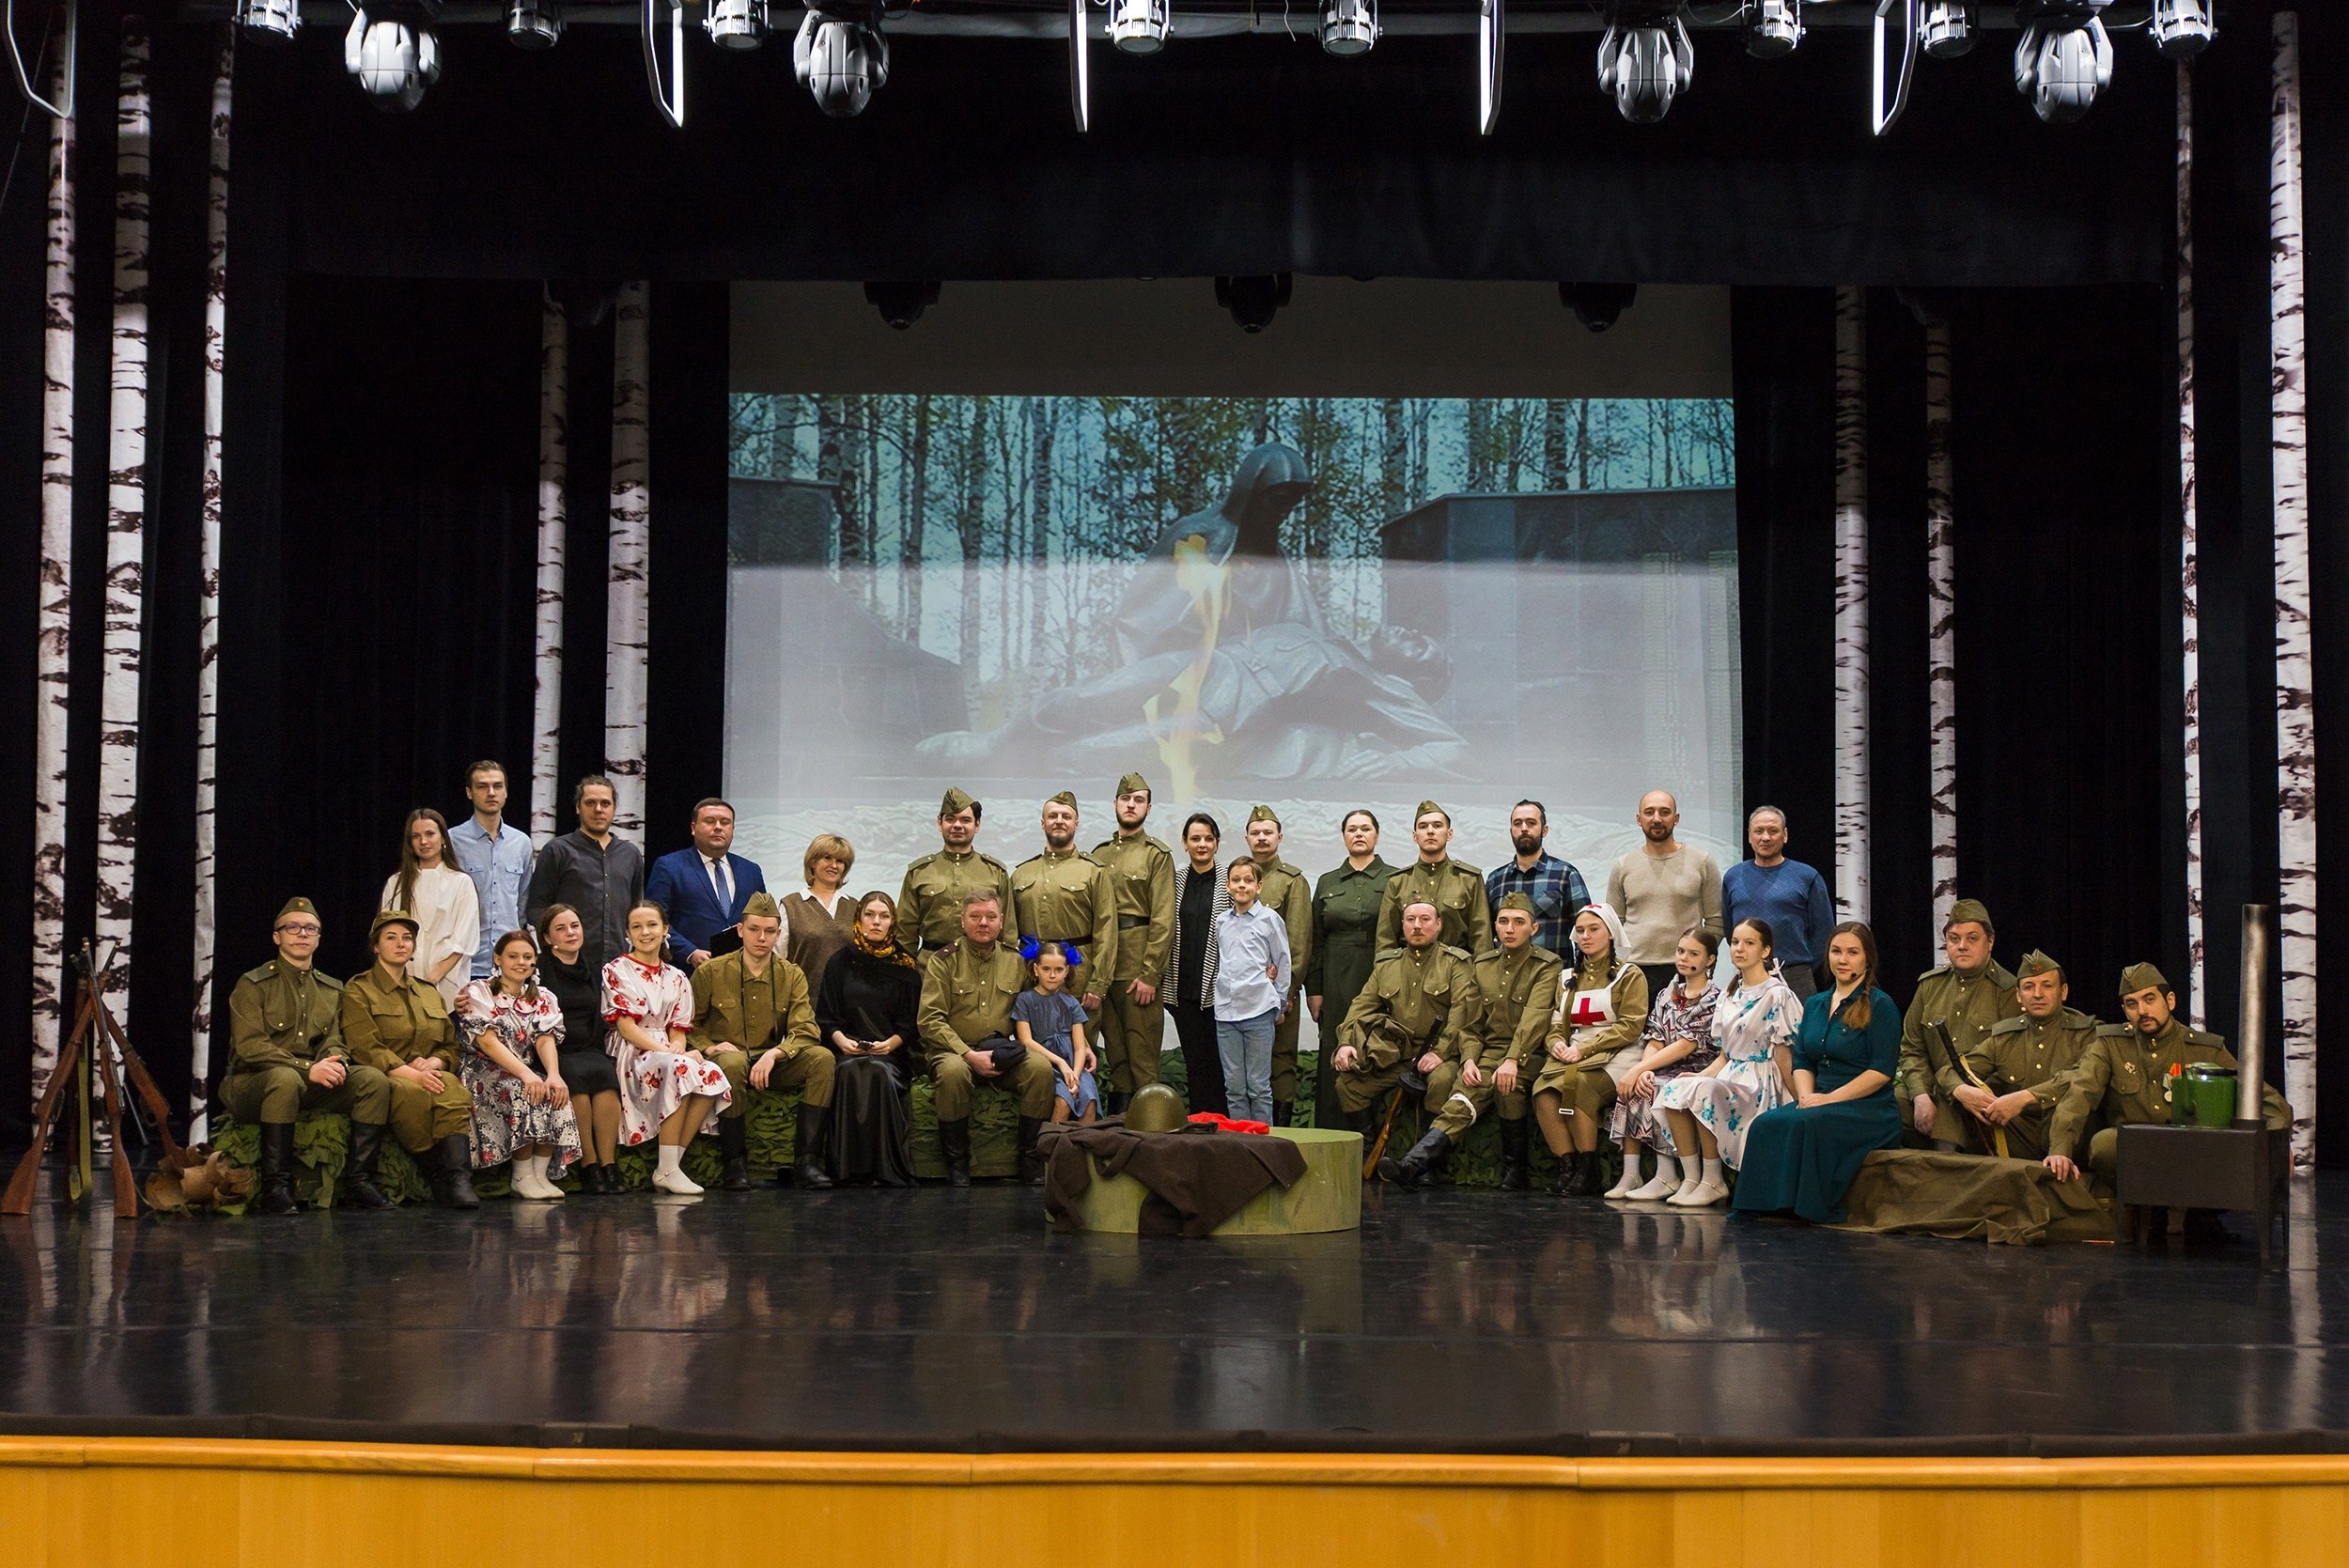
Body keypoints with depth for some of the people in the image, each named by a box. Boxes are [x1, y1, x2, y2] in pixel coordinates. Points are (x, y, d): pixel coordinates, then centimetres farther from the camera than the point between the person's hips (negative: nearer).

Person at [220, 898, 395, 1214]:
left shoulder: (332, 990, 16)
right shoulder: (253, 984, -3)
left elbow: (334, 1040, 8)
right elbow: (249, 1046, -14)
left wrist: (334, 1061, -18)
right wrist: (308, 1069, -23)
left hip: (311, 1083, 5)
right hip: (251, 1082, -5)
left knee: (374, 1080, -17)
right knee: (285, 1078, -40)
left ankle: (359, 1178, -11)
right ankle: (275, 1186, -33)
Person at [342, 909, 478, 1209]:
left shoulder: (430, 993, 24)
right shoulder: (358, 990, 7)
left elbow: (450, 1047, 20)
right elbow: (366, 1049, -8)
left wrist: (432, 1064, -6)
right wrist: (411, 1074, -23)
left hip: (429, 1074, 4)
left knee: (451, 1087, -34)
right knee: (413, 1094, -40)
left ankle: (459, 1180, -49)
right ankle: (439, 1179, -30)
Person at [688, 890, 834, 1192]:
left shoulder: (792, 975, 4)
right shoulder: (710, 972, 0)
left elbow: (806, 1032, -6)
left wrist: (774, 1054, -24)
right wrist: (708, 1047, -15)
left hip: (772, 1063, 3)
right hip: (725, 1056, -3)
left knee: (822, 1057, -24)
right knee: (733, 1062, -39)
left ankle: (807, 1158, -24)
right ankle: (734, 1162, -25)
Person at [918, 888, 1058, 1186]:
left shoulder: (1015, 962, 12)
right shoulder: (943, 961, 1)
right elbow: (930, 1020, -6)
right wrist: (970, 1055, -16)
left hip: (1004, 1054, 3)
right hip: (954, 1051, -3)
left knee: (1040, 1067, -27)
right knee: (953, 1071, -38)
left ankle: (1031, 1163, -16)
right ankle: (957, 1163, -20)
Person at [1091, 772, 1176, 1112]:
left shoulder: (1157, 855, 0)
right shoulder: (1099, 854, 15)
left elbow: (1163, 920, -7)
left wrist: (1150, 974, -14)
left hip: (1139, 967, -5)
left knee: (1142, 1049, -4)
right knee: (1114, 1046, 9)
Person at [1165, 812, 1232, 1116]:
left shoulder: (1228, 881, 1)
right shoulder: (1175, 879, 8)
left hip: (1217, 986, -3)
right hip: (1183, 986, 3)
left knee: (1217, 1062, -3)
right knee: (1194, 1062, 5)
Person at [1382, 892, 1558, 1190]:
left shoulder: (1548, 966, 0)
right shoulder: (1480, 965, 16)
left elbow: (1534, 1019, -15)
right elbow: (1471, 1023, 12)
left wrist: (1512, 1060, -29)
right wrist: (1469, 1059, -8)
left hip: (1528, 1054, -3)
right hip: (1488, 1053, 3)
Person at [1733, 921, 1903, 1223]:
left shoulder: (1880, 1006, -2)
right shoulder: (1814, 1005, 19)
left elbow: (1882, 1070, -11)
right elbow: (1801, 1061, 17)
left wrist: (1830, 1098, -16)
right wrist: (1806, 1096, -5)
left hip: (1869, 1110, -6)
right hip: (1819, 1102, 6)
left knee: (1806, 1125, -34)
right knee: (1766, 1124, -23)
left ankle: (1811, 1208, -24)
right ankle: (1770, 1204, -21)